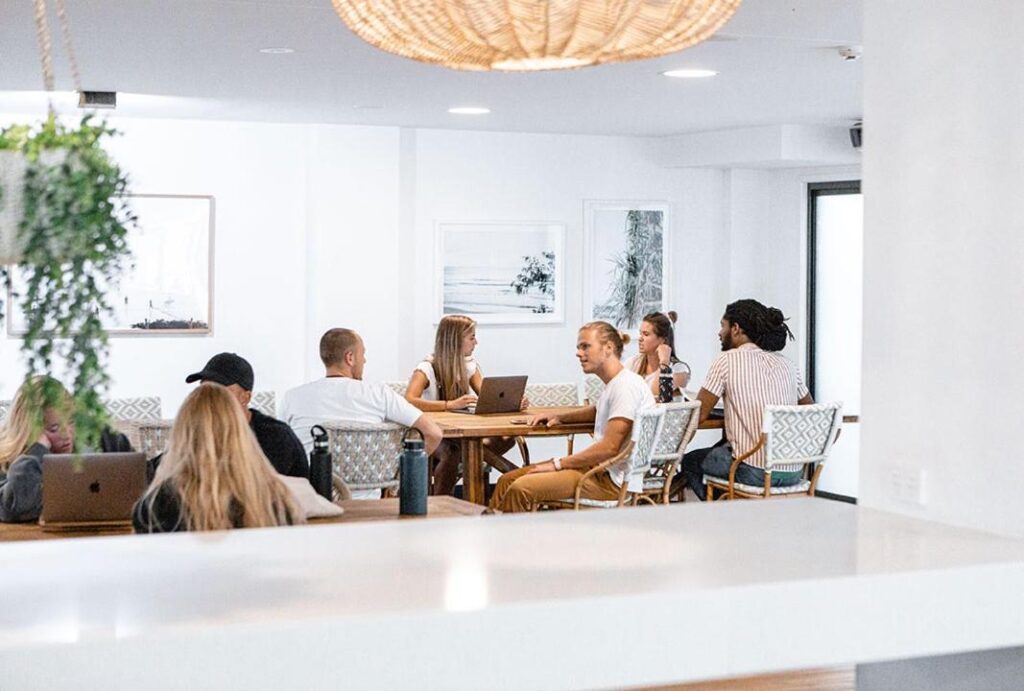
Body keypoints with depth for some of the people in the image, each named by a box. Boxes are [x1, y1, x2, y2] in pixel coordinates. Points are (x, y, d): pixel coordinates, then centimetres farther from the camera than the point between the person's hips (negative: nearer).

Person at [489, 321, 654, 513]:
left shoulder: (626, 385, -16)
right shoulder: (613, 384, 15)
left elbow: (609, 448, -22)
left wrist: (557, 464, -14)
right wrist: (559, 418, 21)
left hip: (615, 481, -10)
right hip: (601, 468, 10)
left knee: (521, 489, -23)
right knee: (508, 481, 3)